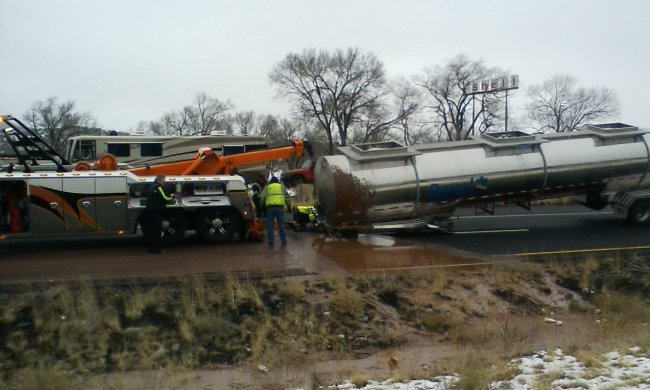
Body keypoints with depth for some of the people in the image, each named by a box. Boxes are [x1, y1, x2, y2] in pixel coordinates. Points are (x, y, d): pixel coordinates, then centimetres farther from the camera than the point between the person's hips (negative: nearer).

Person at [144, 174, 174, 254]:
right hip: (156, 211, -9)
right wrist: (171, 198, 0)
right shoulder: (158, 187, -12)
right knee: (157, 230, -5)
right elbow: (164, 198, -18)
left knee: (152, 230, 11)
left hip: (150, 210, 9)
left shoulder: (152, 187, 19)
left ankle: (152, 248, 15)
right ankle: (157, 248, -4)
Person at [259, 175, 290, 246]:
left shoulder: (266, 188, 19)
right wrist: (288, 206, 21)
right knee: (281, 224, 5)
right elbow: (286, 197, 15)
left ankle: (271, 241, 1)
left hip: (270, 207, 0)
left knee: (270, 225, 3)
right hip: (279, 207, 0)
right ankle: (283, 240, 6)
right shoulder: (282, 186, 20)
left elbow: (262, 198, 10)